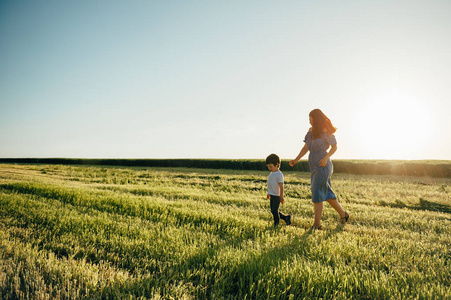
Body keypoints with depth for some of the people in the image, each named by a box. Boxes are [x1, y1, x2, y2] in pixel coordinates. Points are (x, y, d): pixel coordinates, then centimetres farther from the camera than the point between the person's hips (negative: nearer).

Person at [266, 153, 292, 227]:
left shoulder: (279, 174, -13)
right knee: (273, 211, 12)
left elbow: (281, 186, -16)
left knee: (275, 211, -6)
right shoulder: (271, 174, 13)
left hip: (277, 196, -9)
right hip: (272, 196, 9)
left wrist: (281, 197, -18)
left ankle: (276, 225, 7)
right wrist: (269, 193, 27)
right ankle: (286, 218, 25)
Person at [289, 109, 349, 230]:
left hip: (323, 167, -7)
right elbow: (306, 147, 11)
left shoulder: (326, 132, -9)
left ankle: (317, 223, 1)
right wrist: (296, 159, 1)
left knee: (317, 194, -7)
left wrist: (326, 157, -16)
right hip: (314, 167, 7)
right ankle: (343, 214, 30)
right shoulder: (311, 131, 11)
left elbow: (334, 147, 0)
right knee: (326, 194, 14)